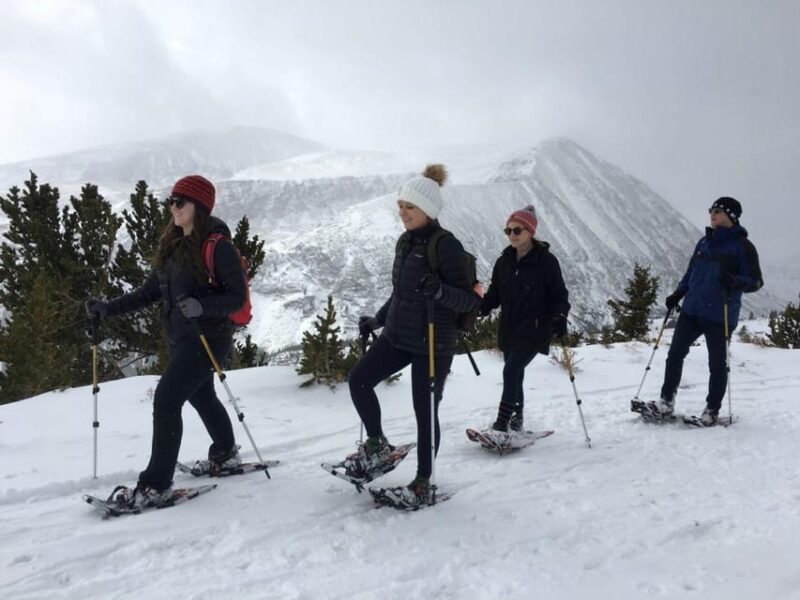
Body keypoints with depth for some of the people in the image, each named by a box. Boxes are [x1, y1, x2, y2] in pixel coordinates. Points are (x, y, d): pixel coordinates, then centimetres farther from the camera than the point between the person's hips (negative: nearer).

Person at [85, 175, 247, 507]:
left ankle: (156, 484, -4)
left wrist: (201, 306, -32)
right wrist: (108, 308, 1)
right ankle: (226, 454, 45)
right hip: (180, 336, 9)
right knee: (201, 396, 23)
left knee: (166, 399, -14)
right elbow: (149, 292, 12)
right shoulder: (172, 245, 9)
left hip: (208, 335, -9)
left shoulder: (218, 246, -15)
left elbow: (238, 296, -16)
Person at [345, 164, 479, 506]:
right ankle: (378, 445, 21)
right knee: (359, 380, 1)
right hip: (397, 336, 8)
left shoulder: (446, 245, -15)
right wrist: (376, 321, 24)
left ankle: (423, 482, 19)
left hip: (432, 344, -8)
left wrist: (439, 291, -35)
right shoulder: (405, 242, 9)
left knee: (425, 411, 2)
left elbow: (470, 299, -17)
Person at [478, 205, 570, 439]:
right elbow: (494, 294, 11)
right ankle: (516, 420, 27)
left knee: (511, 371, -17)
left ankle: (503, 423, -14)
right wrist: (478, 308, -6)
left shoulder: (546, 261, -8)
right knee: (515, 375, 13)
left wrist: (560, 317, -22)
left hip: (534, 330, -6)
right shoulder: (504, 262, 7)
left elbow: (559, 294, -5)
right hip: (509, 330, 6)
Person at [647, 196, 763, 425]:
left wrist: (735, 282, -27)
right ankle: (667, 402, 13)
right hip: (692, 310, 6)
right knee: (675, 354, 5)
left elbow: (755, 281, -7)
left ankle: (712, 410, 18)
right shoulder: (704, 242, 13)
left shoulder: (742, 246, -5)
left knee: (717, 363, 5)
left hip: (719, 315, -6)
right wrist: (677, 294, 10)